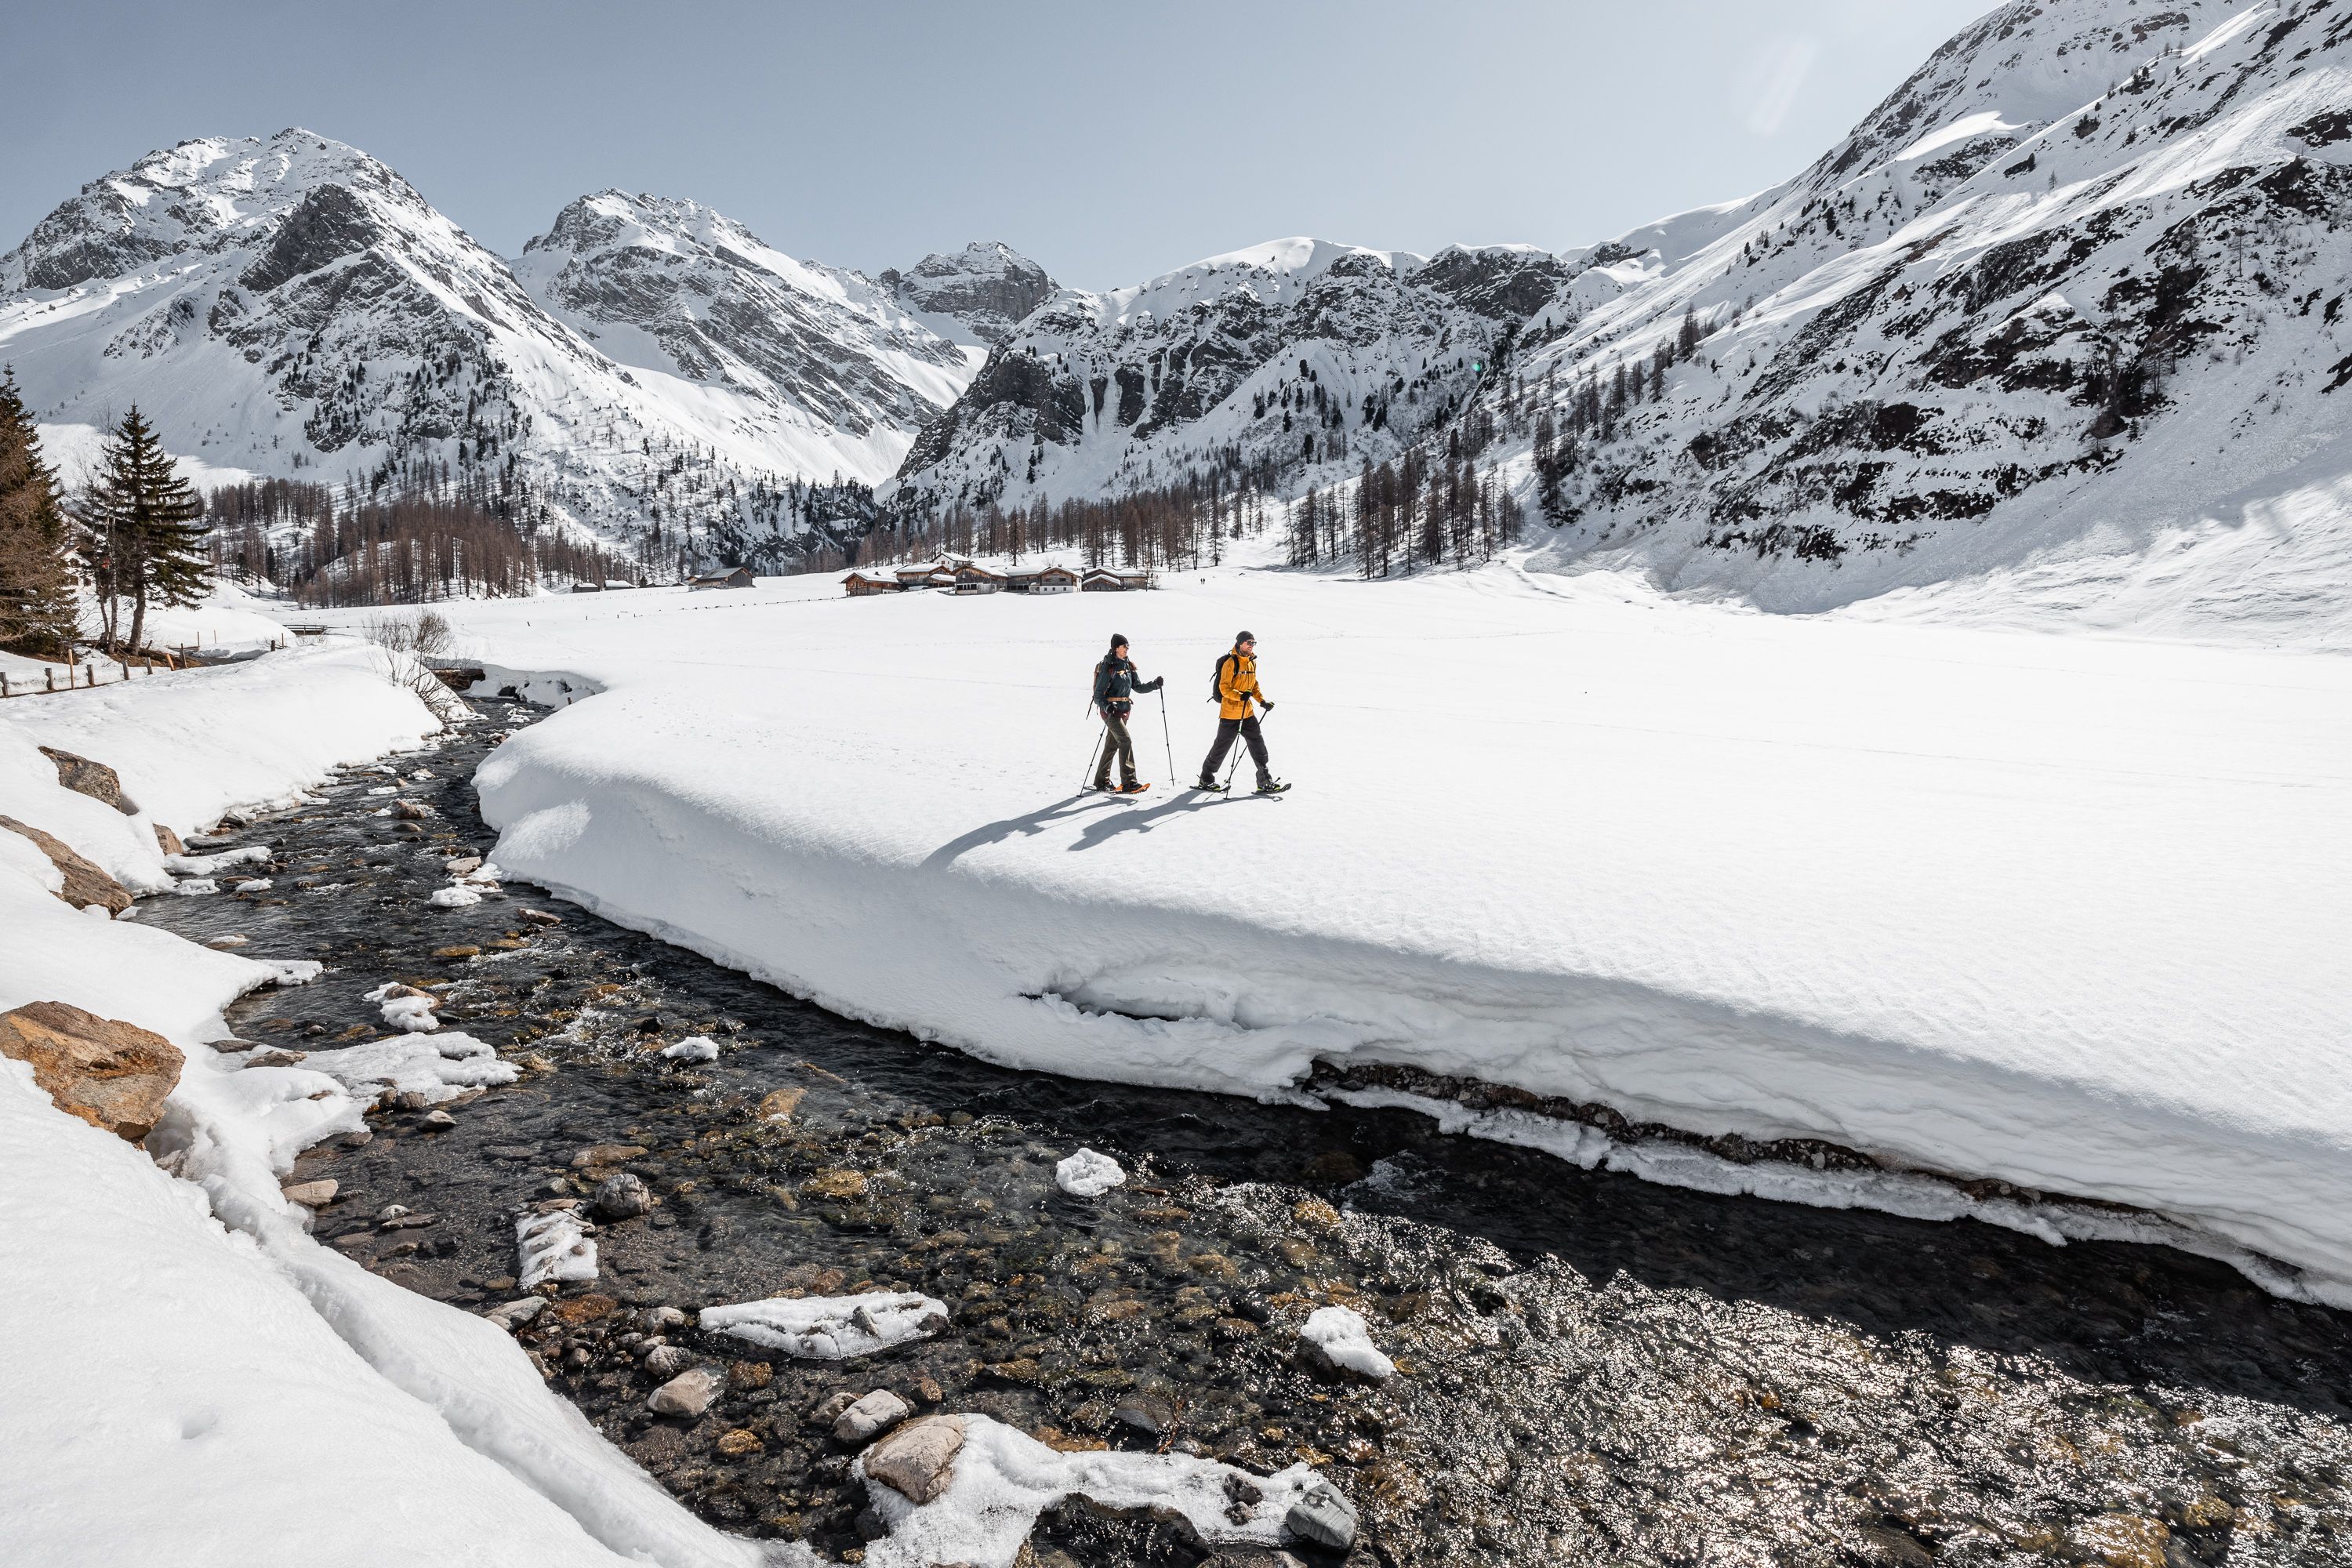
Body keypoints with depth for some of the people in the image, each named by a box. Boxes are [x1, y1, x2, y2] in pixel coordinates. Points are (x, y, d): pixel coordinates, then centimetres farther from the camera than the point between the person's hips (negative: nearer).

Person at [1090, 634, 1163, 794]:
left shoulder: (1128, 665, 10)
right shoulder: (1108, 667, -13)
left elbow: (1137, 687, 11)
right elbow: (1099, 693, -14)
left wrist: (1155, 684, -4)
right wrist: (1107, 707, -30)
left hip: (1124, 710, 8)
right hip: (1110, 710, -8)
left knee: (1112, 745, 14)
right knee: (1126, 741, -18)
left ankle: (1101, 781, 25)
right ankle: (1128, 783, -21)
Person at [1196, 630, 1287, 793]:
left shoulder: (1252, 662, 12)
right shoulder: (1231, 663, -13)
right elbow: (1224, 688, -17)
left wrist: (1262, 701, 10)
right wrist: (1240, 696, -30)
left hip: (1247, 712, 7)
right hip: (1230, 712, -7)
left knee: (1258, 744, 2)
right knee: (1222, 747, 2)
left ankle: (1265, 783, 5)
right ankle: (1206, 780, 17)